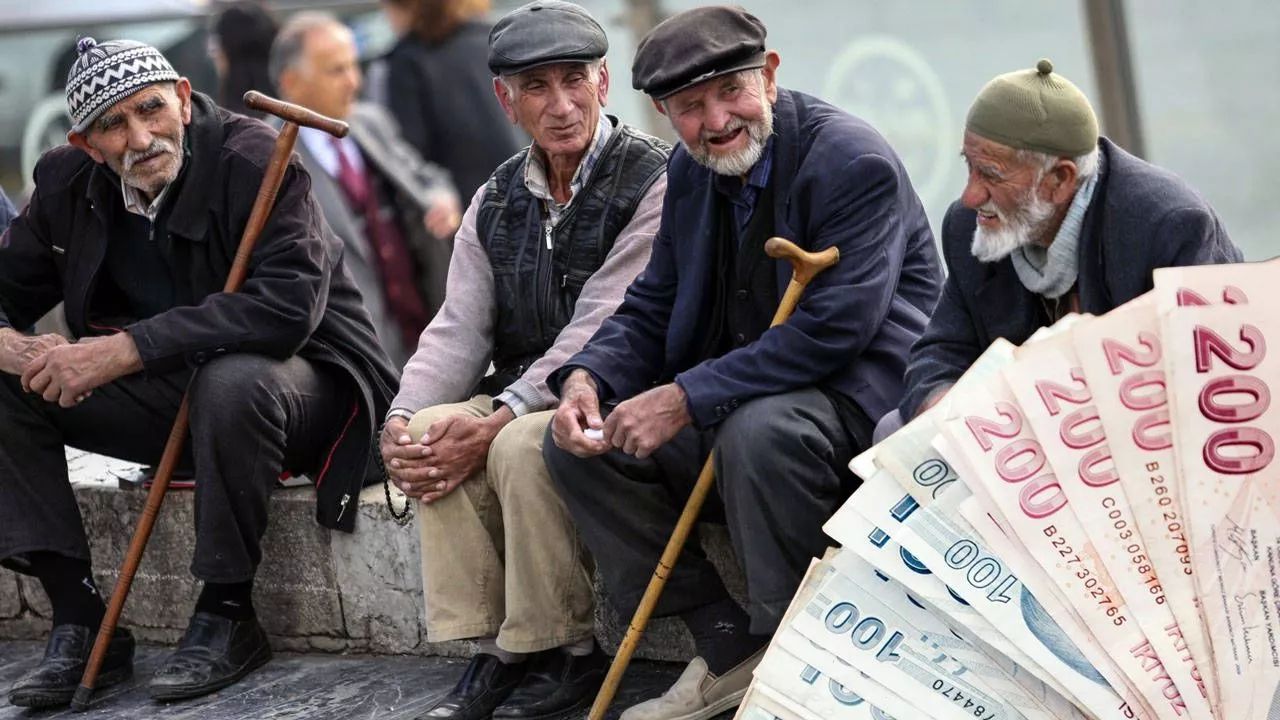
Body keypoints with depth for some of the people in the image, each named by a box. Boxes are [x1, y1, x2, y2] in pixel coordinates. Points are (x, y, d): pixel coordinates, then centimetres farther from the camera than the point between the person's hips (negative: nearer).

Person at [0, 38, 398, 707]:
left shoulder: (253, 160, -21)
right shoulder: (70, 184, -1)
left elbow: (288, 304, -33)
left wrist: (127, 349, -35)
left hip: (305, 379, -6)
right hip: (171, 392, 6)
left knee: (232, 381, -40)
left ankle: (227, 616, -21)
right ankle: (81, 625, -12)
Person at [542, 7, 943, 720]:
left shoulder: (853, 160, -19)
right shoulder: (691, 170, 7)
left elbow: (833, 330, -27)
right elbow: (651, 309, 13)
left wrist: (687, 399, -29)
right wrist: (587, 378, -9)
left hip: (861, 393, -8)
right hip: (733, 400, 9)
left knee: (757, 432, -38)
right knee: (580, 441, -4)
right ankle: (728, 649, -1)